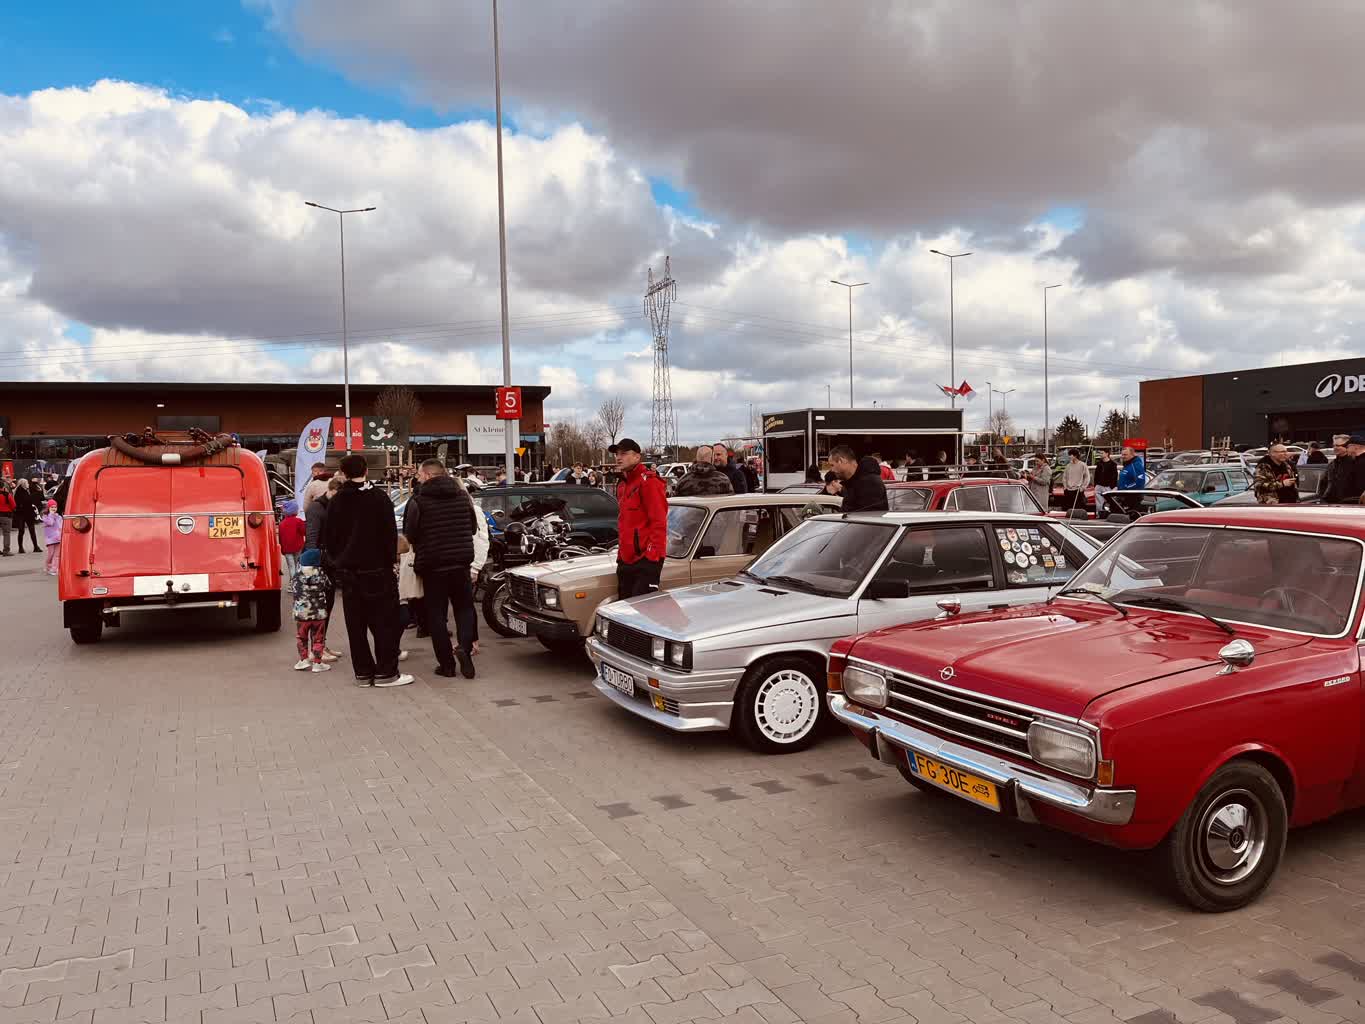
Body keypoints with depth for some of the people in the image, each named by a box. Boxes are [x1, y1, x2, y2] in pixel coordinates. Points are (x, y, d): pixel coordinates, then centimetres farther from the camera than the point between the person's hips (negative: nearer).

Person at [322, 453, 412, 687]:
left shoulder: (336, 502, 6)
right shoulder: (379, 497, -7)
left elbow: (329, 538, 9)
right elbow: (390, 533, -10)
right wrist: (391, 559, 0)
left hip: (347, 571, 4)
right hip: (377, 569, -4)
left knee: (356, 625, 8)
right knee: (385, 622, 1)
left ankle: (363, 672, 11)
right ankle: (385, 672, -1)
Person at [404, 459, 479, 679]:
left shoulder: (418, 502, -11)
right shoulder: (463, 496, 3)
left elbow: (410, 535, -7)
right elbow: (473, 528, 12)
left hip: (432, 564, -3)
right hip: (461, 562, 3)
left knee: (436, 613, 6)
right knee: (464, 607, 15)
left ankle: (446, 663, 5)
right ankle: (464, 646, -8)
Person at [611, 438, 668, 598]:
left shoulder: (649, 482, -10)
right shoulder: (622, 485, 19)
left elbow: (659, 521, -16)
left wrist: (652, 554, -21)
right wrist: (621, 552, 18)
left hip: (646, 560, -9)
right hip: (625, 560, 9)